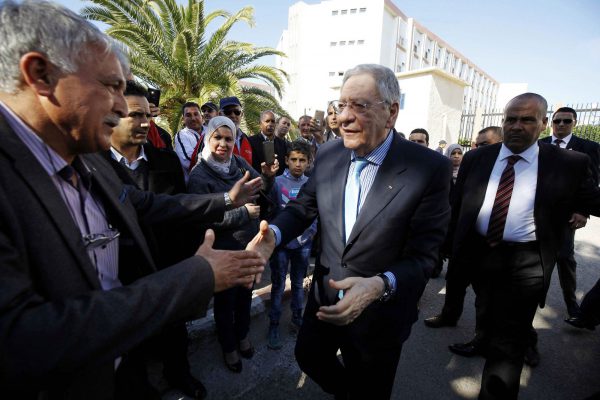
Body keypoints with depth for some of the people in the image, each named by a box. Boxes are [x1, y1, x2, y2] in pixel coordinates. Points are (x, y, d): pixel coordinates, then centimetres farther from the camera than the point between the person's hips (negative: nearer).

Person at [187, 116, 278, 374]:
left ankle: (242, 336, 51)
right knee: (225, 300, 17)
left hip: (250, 245, 5)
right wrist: (244, 212, -20)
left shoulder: (239, 163, -3)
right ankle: (228, 348, 44)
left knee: (245, 294, 24)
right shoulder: (199, 176, -16)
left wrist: (267, 176, -16)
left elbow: (261, 191, 5)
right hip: (224, 251, -4)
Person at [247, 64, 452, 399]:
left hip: (379, 314, -4)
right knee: (308, 357, 29)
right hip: (325, 297, 5)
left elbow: (422, 255, -20)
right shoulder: (328, 154, -6)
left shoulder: (431, 168, -20)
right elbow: (304, 205, -1)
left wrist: (381, 286, -38)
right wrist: (274, 234, -21)